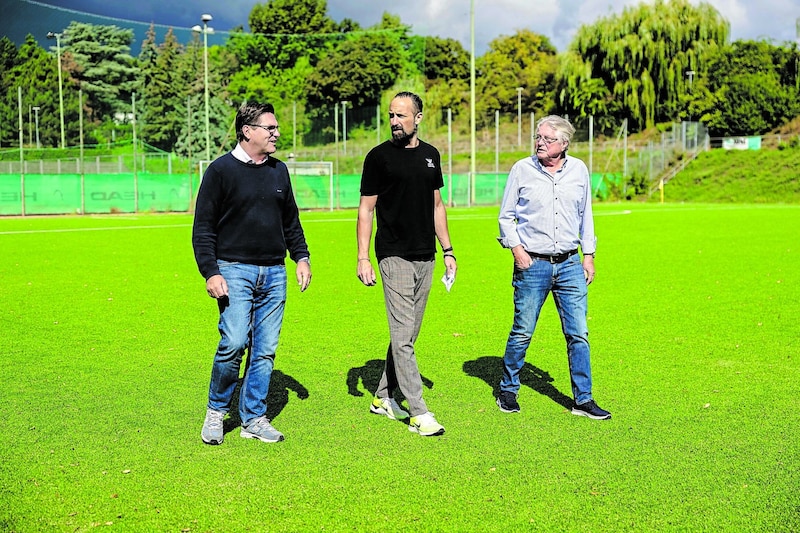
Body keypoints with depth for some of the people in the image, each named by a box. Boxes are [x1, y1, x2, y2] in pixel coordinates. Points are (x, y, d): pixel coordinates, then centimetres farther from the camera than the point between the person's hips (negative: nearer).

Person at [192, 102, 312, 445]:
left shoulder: (279, 171, 14)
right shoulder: (221, 170, -2)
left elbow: (291, 221, 24)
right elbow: (203, 227, -3)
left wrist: (301, 257, 12)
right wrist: (210, 272, -11)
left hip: (274, 274, 5)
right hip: (235, 271, -5)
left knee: (265, 350, 5)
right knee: (234, 342, -16)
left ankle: (254, 419, 16)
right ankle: (216, 410, 7)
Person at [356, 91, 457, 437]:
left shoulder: (430, 155, 11)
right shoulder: (379, 156, -3)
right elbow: (366, 209, -3)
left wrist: (447, 249, 12)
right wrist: (363, 257, -11)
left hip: (425, 256, 6)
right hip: (394, 256, -6)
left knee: (408, 334, 11)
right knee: (403, 335, -7)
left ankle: (383, 397, 24)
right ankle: (418, 412, -4)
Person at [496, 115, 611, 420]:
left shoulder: (578, 170, 7)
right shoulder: (522, 169, -1)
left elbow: (585, 215, 16)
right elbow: (506, 216, 5)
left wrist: (588, 255, 11)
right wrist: (516, 249, -7)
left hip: (570, 265, 3)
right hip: (532, 265, -2)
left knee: (578, 333, 2)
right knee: (522, 332, 4)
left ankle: (583, 400, 12)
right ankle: (507, 391, 22)